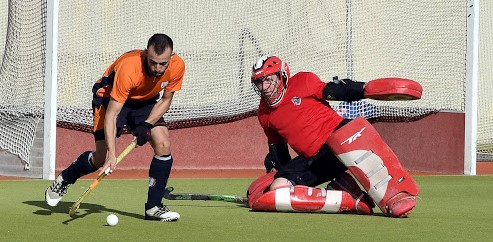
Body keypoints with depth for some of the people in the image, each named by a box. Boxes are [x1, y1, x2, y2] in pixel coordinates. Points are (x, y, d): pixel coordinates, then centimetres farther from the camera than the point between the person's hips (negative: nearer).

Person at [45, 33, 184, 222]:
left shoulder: (177, 66, -24)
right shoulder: (128, 68, -39)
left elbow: (165, 99, -5)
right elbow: (111, 114, -36)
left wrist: (147, 124, -20)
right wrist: (111, 154, -43)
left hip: (145, 101, 5)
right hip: (110, 98, -5)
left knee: (163, 144, -15)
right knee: (102, 157, -12)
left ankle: (153, 207, -5)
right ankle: (64, 179, 18)